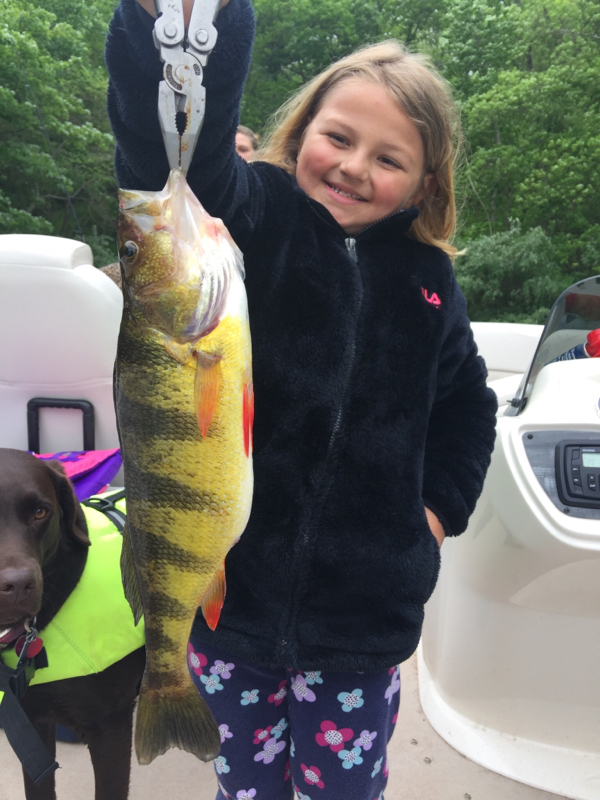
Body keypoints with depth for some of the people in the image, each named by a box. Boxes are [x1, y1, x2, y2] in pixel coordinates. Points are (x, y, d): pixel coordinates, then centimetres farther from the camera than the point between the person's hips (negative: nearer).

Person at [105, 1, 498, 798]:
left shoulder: (427, 280, 3)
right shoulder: (244, 217, -7)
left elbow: (467, 399, 18)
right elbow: (167, 131, -28)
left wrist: (440, 505, 7)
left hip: (362, 610, 2)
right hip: (227, 587, -1)